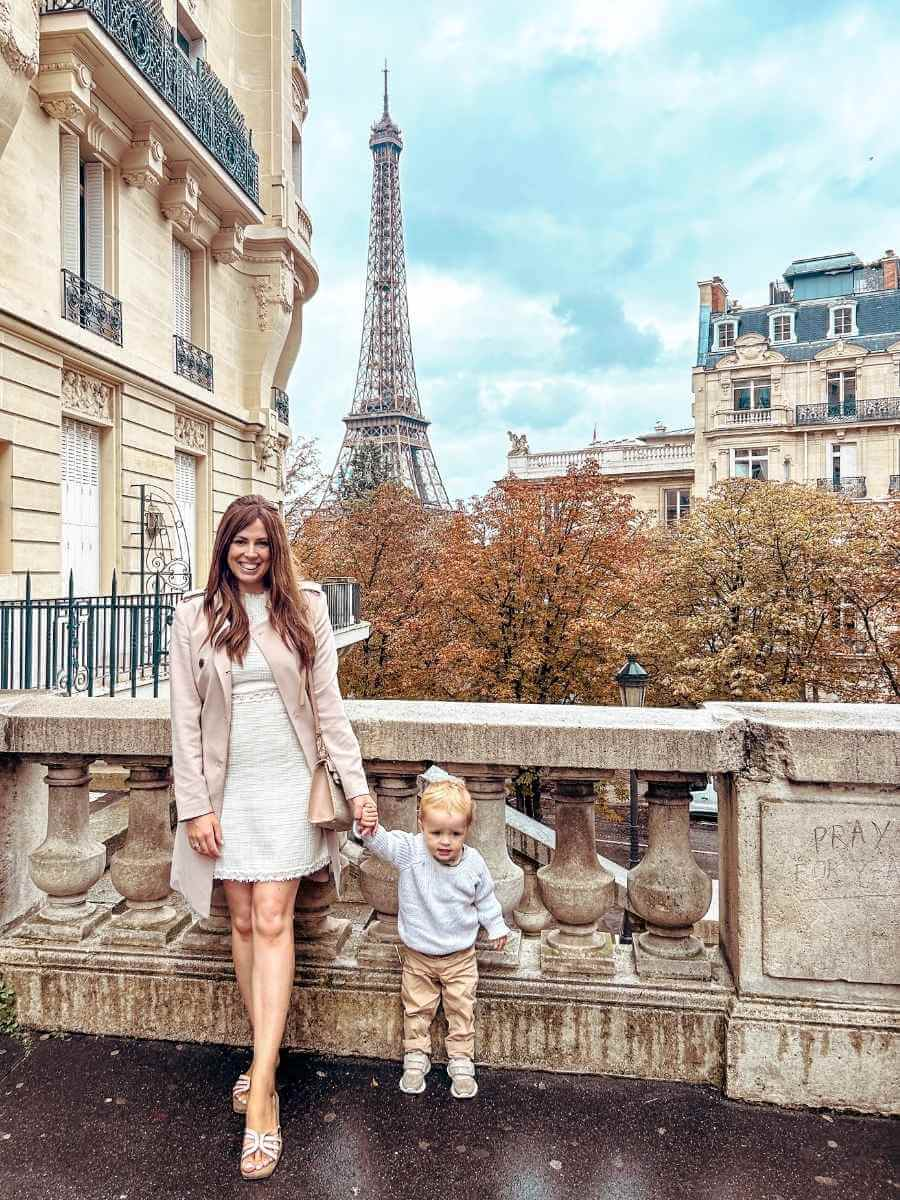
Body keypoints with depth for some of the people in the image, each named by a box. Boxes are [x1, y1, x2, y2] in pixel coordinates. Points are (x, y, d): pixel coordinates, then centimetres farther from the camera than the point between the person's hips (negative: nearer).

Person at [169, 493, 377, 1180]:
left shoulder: (305, 608, 0)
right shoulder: (194, 616, 1)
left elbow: (329, 704, 1)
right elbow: (185, 718, 1)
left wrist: (356, 784, -3)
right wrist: (195, 805, -4)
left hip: (286, 784, -1)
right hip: (226, 788, 2)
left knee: (272, 922, -5)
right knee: (244, 923, 9)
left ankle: (261, 1091, -1)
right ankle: (267, 1056, 25)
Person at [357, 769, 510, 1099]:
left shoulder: (473, 863, -15)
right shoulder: (410, 851, -22)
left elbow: (485, 898, 3)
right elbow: (384, 844, -41)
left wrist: (496, 927, 12)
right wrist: (370, 830, -62)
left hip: (459, 957, 0)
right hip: (417, 956, 0)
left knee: (461, 1012, 12)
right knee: (416, 1010, 16)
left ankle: (461, 1063, 29)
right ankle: (416, 1059, 34)